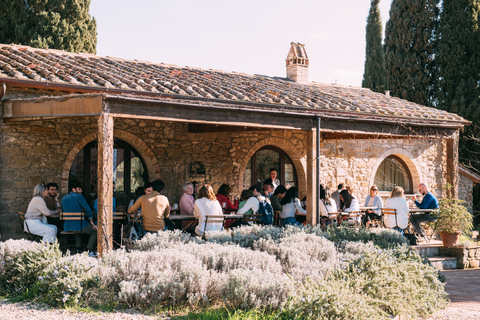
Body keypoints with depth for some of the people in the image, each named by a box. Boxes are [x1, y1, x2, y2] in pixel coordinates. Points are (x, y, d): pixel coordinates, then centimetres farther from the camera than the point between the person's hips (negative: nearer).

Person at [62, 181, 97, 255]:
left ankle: (78, 249, 29)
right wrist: (91, 221, 4)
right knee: (95, 230, 19)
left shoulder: (64, 198, 12)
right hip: (80, 227, -6)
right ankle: (89, 250, 5)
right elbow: (87, 210, -9)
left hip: (67, 227, 6)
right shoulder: (79, 197, -6)